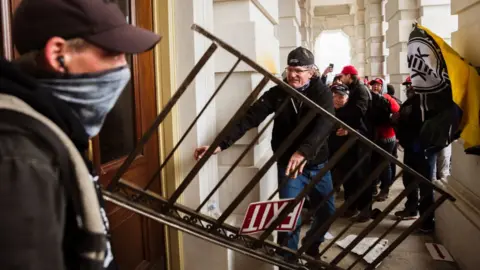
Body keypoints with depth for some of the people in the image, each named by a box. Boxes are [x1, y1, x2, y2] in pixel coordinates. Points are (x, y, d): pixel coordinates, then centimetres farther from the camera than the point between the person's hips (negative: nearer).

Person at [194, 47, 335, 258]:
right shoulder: (277, 93, -10)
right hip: (288, 164, -2)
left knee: (327, 211, 16)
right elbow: (249, 117, -20)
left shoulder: (321, 92, -11)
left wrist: (304, 151, -49)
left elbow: (325, 123, -30)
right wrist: (221, 143, -35)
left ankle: (310, 249, 44)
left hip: (318, 163, 2)